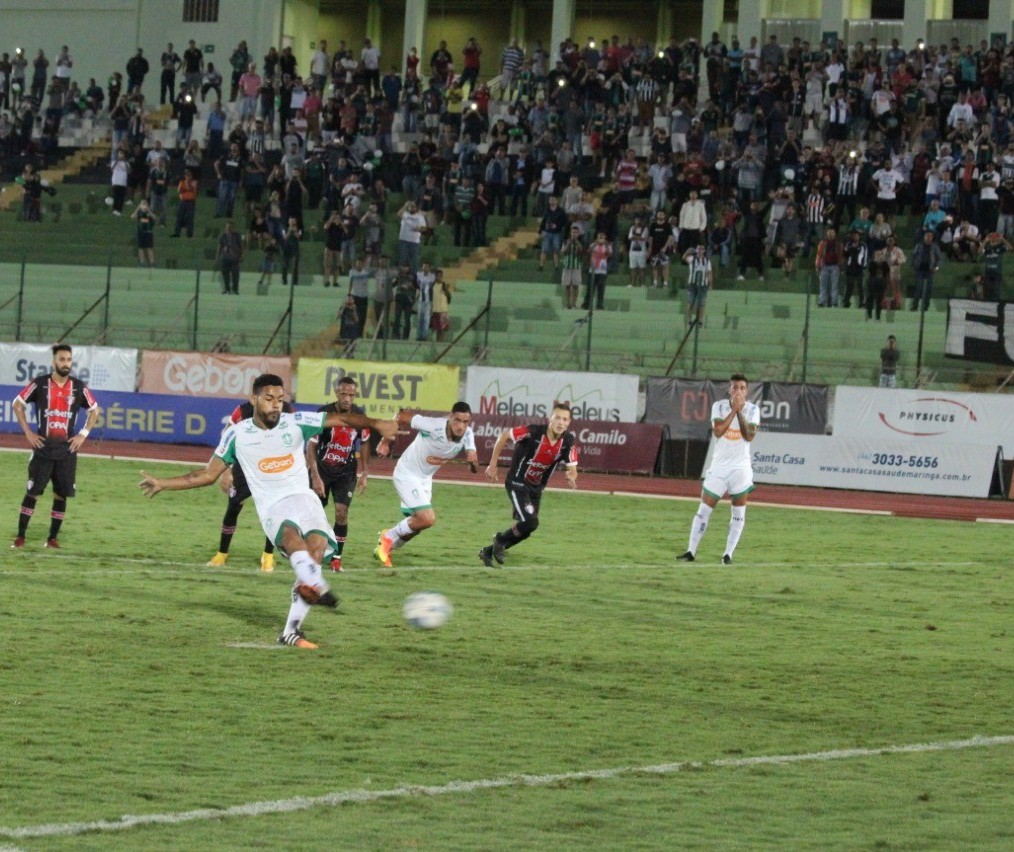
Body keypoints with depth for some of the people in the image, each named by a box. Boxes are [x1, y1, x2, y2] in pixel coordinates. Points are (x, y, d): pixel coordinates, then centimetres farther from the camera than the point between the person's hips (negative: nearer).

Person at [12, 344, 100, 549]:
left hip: (67, 451, 2)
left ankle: (53, 538, 11)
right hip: (42, 449, -2)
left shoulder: (79, 387, 3)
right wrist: (28, 432, -1)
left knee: (61, 495, 3)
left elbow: (94, 410, 16)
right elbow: (18, 404, 6)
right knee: (32, 493, -4)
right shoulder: (39, 384, -3)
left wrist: (83, 434, 5)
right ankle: (20, 537, 1)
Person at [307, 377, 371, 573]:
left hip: (346, 472, 1)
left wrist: (364, 474, 5)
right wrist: (315, 476, -21)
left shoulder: (360, 415, -9)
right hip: (322, 469, -1)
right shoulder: (324, 414, -19)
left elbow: (364, 444, 7)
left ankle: (336, 557, 0)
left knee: (341, 512, -12)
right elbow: (311, 446, -15)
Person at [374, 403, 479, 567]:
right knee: (427, 518, -19)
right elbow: (401, 417, -18)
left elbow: (475, 469, -15)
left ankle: (386, 548, 40)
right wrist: (385, 442, -12)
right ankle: (389, 537, 3)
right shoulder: (433, 426, -32)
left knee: (415, 525, 17)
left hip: (425, 478, 7)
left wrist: (473, 461, -38)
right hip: (407, 475, -7)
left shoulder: (467, 435, -15)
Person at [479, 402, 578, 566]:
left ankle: (488, 552, 30)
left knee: (525, 529, 11)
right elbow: (504, 436, -14)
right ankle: (500, 540, 5)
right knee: (530, 522, -22)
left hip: (536, 488, 6)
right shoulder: (534, 431, -26)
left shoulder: (568, 441, -12)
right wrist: (492, 465, -10)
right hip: (517, 483, -6)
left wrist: (571, 477, -32)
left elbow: (572, 468, -6)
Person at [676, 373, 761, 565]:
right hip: (719, 466, 0)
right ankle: (691, 551, 5)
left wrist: (740, 411, -20)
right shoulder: (719, 406, -2)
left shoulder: (752, 410, -2)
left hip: (741, 468, 0)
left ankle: (728, 554, 7)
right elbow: (717, 431, -17)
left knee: (739, 513, -1)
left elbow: (749, 435, -15)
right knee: (704, 510, 0)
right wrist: (733, 409, -20)